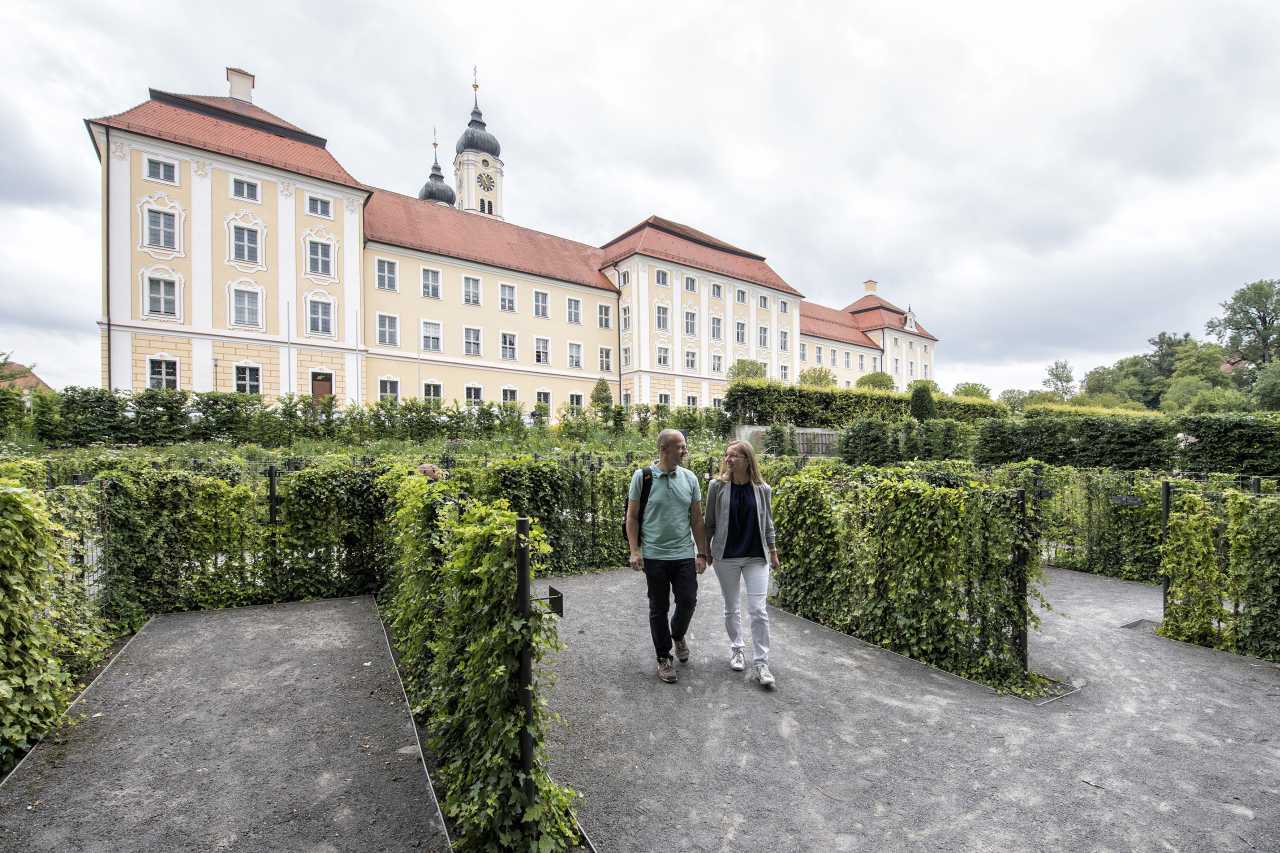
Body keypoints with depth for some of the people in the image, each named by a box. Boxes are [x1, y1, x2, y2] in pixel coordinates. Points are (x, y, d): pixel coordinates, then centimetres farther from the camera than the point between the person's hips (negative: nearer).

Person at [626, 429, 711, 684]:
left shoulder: (690, 478, 2)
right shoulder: (642, 476, -6)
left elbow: (697, 519, 6)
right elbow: (632, 517, -2)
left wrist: (702, 553, 4)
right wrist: (635, 551, -8)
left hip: (684, 555, 2)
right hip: (654, 555, -2)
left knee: (688, 602, 5)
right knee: (659, 608, 8)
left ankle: (678, 636, 37)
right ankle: (664, 658, 26)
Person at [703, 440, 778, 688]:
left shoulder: (762, 489, -3)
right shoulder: (717, 486, -6)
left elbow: (768, 523, 8)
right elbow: (709, 522, 1)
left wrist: (773, 552, 11)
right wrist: (706, 551, 5)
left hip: (756, 557, 0)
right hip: (726, 556, 0)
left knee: (758, 610, -2)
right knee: (731, 608, 13)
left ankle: (760, 664, 9)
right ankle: (736, 649, 35)